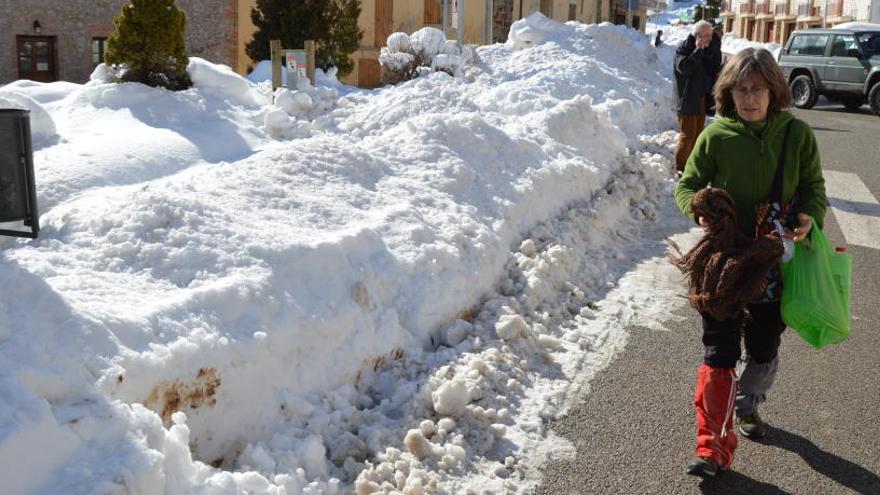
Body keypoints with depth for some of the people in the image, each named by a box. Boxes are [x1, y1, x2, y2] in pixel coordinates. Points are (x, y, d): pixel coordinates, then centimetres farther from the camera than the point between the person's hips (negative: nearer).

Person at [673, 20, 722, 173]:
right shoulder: (683, 48, -11)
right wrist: (698, 50, -26)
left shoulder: (707, 49, 10)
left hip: (702, 98, 8)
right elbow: (684, 68, -27)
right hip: (688, 99, -8)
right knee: (688, 134, -7)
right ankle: (680, 167, 0)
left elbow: (714, 69, 10)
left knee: (698, 132, 14)